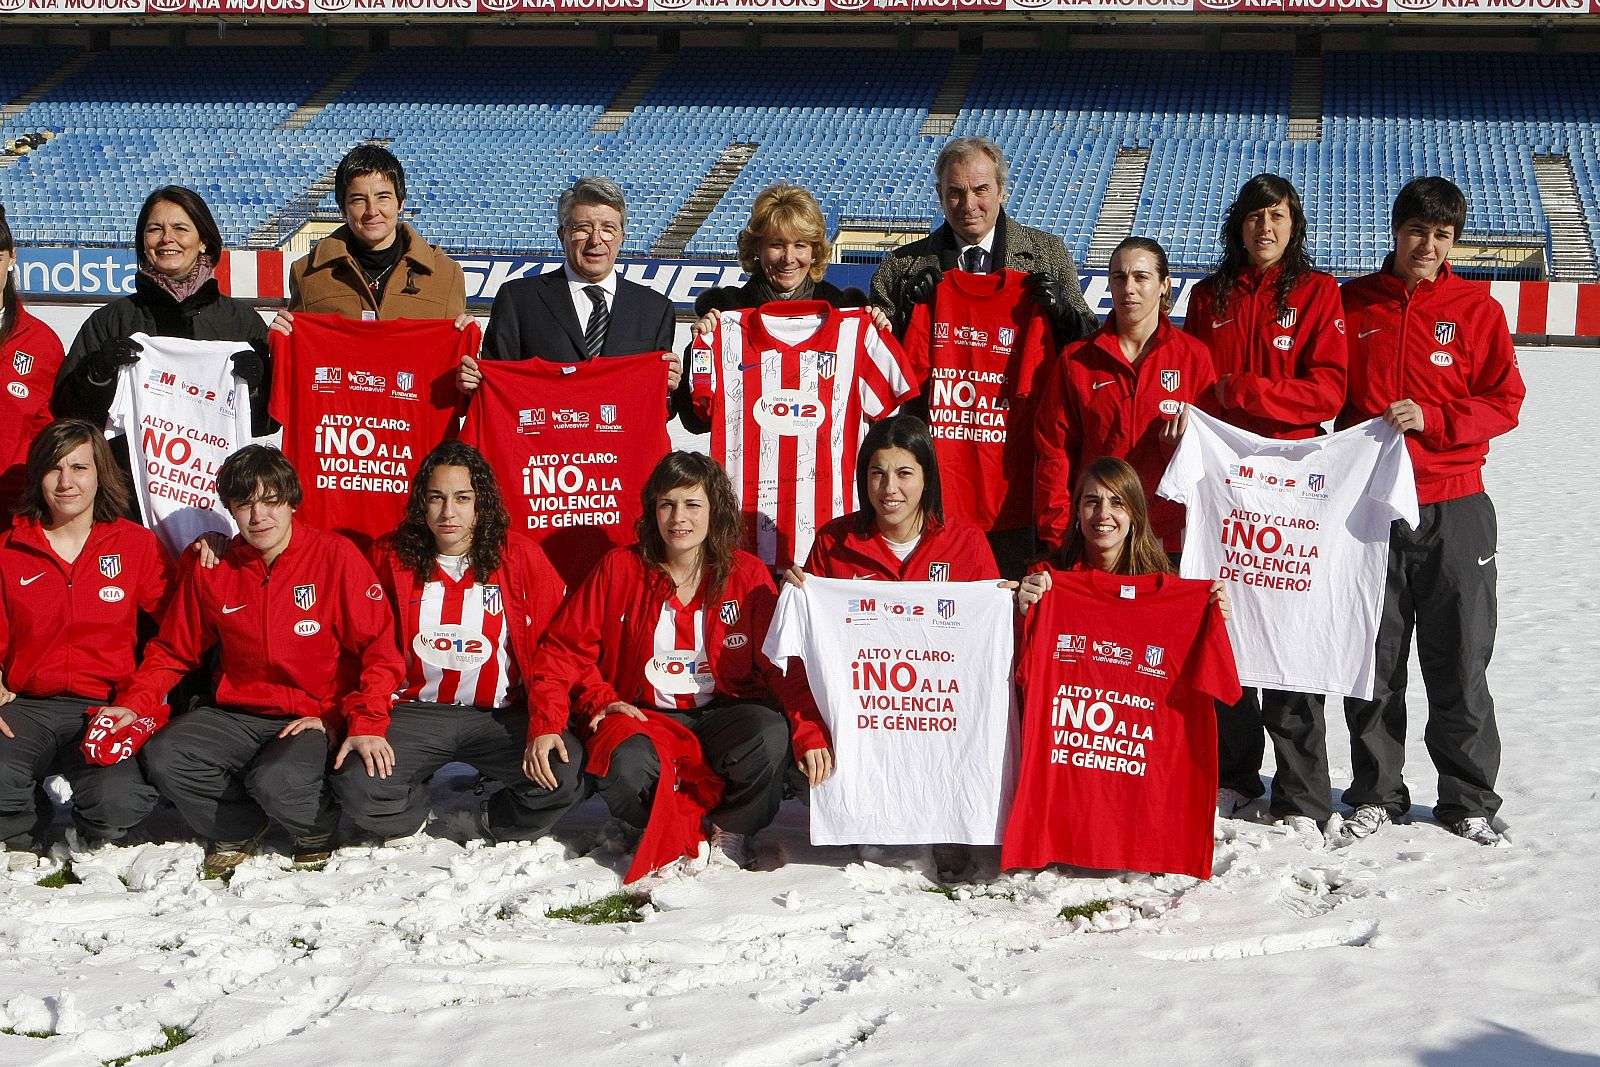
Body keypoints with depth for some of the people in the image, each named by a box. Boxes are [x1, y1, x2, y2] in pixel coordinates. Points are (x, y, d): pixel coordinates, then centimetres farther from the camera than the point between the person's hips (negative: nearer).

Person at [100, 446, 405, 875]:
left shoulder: (335, 555, -7)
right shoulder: (210, 570, 4)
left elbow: (379, 647, -9)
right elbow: (173, 650, 13)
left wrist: (366, 723, -20)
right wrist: (133, 704, -4)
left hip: (316, 717, -4)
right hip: (237, 715, 4)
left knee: (276, 781, -33)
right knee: (162, 757, -22)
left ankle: (321, 827, 4)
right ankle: (240, 825, 6)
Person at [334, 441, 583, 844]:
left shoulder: (519, 556, -1)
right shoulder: (393, 556, 1)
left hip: (501, 715, 0)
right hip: (415, 714, 0)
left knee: (568, 774, -27)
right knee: (356, 785, -26)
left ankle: (498, 825, 8)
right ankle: (413, 813, 12)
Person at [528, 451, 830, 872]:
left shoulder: (746, 574, 0)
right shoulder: (620, 569, 1)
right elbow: (566, 648, 1)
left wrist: (810, 732, -21)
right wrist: (546, 725, -14)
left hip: (723, 715, 0)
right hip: (645, 718, 0)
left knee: (769, 734, -33)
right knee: (622, 770, -34)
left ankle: (732, 833, -3)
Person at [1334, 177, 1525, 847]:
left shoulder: (1477, 310, 4)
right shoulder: (1351, 303, 7)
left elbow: (1505, 401, 0)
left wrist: (1432, 418, -13)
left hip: (1453, 509, -1)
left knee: (1459, 663, 4)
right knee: (1373, 662, 5)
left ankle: (1470, 800, 16)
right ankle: (1376, 793, 18)